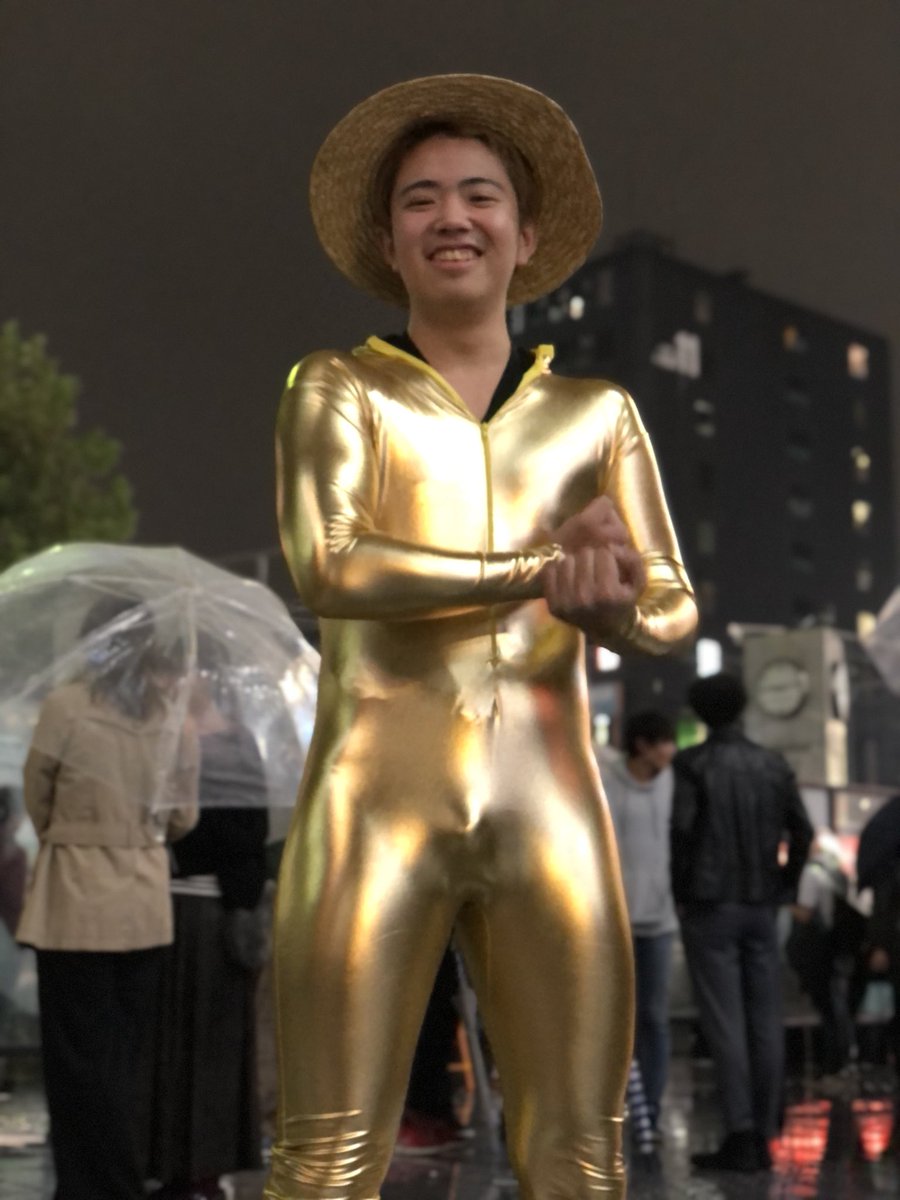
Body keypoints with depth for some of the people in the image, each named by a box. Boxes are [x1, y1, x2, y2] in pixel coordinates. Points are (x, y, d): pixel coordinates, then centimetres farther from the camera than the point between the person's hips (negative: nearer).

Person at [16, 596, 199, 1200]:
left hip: (76, 900, -4)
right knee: (125, 1056, 17)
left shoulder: (64, 706, -12)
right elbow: (183, 818, 5)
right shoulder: (177, 716, -1)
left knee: (82, 1059, 6)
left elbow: (37, 802, 0)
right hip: (147, 903, 5)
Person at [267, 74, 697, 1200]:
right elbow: (327, 568, -10)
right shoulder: (336, 389, 7)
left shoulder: (599, 413, 15)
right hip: (377, 802, -2)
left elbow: (670, 612, 7)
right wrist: (542, 566, -14)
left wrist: (607, 605, -17)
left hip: (551, 812, 3)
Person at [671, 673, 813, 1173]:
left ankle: (741, 1136, -6)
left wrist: (681, 892, -3)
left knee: (724, 1022, -3)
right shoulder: (774, 765, 7)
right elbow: (803, 833, 5)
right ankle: (764, 1136, 10)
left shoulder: (691, 763, -5)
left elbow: (682, 828, -15)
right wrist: (782, 889, 13)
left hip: (709, 906, -4)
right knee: (765, 1021, 7)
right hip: (761, 908, 4)